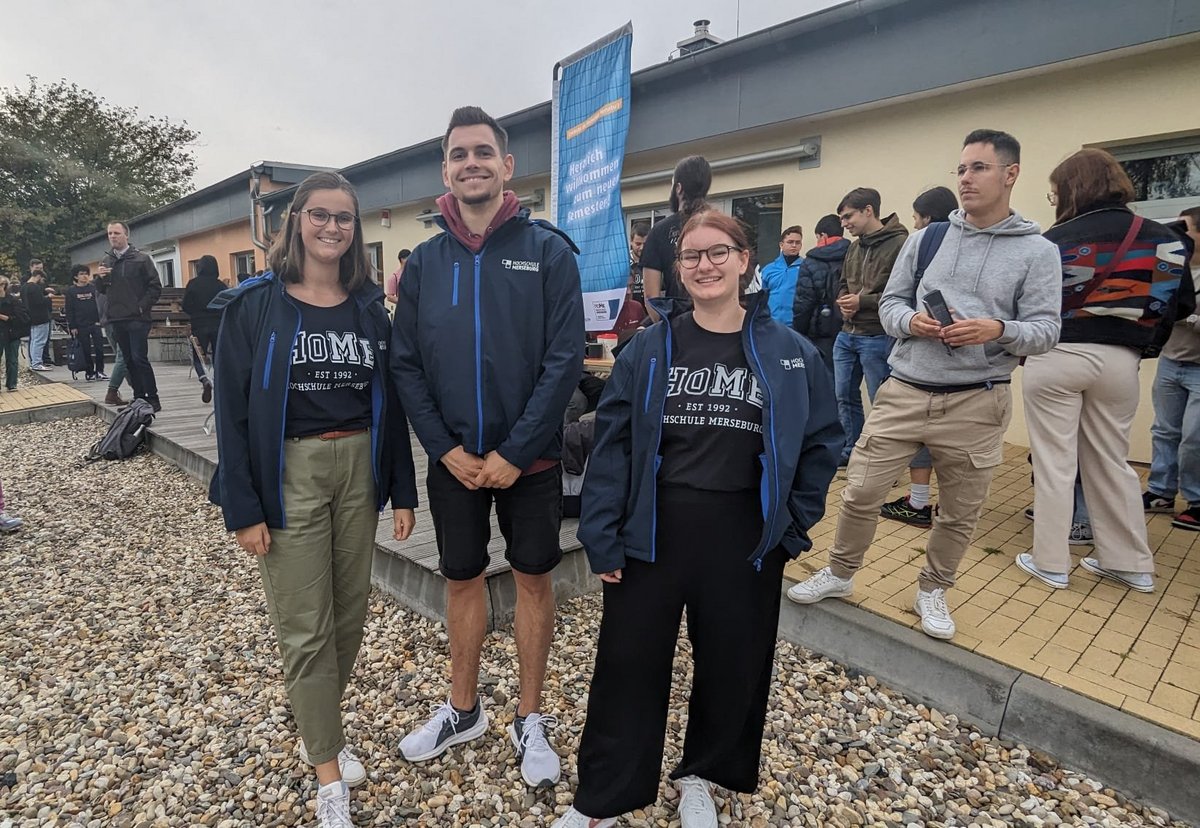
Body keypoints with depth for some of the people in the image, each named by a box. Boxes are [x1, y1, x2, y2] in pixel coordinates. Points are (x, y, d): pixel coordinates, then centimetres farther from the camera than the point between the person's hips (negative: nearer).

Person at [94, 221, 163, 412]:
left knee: (139, 358, -10)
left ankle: (153, 399, -4)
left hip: (137, 318, -6)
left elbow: (155, 286, -6)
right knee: (129, 360, 9)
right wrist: (99, 278, -1)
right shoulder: (106, 261, 14)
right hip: (117, 318, 6)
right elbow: (102, 290, 20)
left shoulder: (141, 258, -3)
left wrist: (142, 306, -12)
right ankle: (139, 398, 15)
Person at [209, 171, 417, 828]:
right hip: (288, 474, -3)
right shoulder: (254, 304, -3)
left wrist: (402, 491, 5)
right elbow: (232, 408, -5)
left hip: (359, 468, 4)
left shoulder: (369, 308, 7)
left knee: (351, 613, 12)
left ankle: (317, 729, 37)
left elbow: (388, 402, 8)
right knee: (306, 628, 3)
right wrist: (243, 507, -10)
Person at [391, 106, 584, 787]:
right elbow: (406, 364, 2)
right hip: (454, 461, 3)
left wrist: (515, 453, -16)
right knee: (462, 578, 16)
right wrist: (446, 449, -8)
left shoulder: (548, 250, -5)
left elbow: (565, 359, -12)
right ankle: (463, 709, 38)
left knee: (534, 579, 11)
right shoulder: (425, 261, 4)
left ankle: (531, 719, 31)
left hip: (529, 458, -3)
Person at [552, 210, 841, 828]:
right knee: (628, 666, 10)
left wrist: (794, 525, 3)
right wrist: (602, 536, -9)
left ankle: (701, 775, 45)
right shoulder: (648, 349, -2)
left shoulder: (791, 353, 0)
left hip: (745, 539, 1)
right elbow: (612, 444, -4)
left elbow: (821, 443, 7)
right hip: (651, 532, 0)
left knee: (733, 666, 17)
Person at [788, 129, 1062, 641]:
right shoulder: (924, 238, 8)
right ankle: (839, 573, 25)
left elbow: (1045, 330, -3)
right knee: (861, 492, 2)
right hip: (904, 391, 1)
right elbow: (890, 302, 9)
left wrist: (1000, 330, -23)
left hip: (977, 403, -1)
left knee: (960, 513, 12)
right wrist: (910, 321, -13)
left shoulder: (1038, 252, 1)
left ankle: (933, 590, 36)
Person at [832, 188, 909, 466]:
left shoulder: (900, 244, -12)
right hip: (846, 334, 8)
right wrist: (844, 302, -1)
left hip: (877, 337, -8)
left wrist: (862, 301, -17)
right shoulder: (854, 246, 13)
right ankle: (851, 450, 30)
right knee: (845, 395, 15)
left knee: (881, 402, 4)